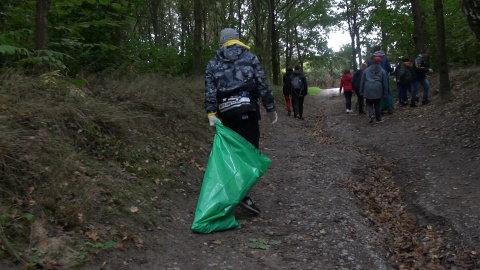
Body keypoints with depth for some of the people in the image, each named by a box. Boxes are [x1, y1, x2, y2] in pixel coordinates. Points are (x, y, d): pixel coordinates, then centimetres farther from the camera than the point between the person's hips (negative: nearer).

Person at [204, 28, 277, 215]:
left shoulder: (213, 63, 15)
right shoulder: (249, 57, 9)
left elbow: (210, 91, 1)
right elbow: (263, 84, 2)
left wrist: (211, 113, -4)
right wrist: (270, 108, 7)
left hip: (226, 112, 4)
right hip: (247, 109, -3)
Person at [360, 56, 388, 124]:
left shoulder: (366, 70, 9)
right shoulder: (382, 71, 8)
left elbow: (362, 82, 9)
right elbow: (385, 83, 7)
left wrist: (361, 91, 14)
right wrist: (385, 93, 12)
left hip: (368, 90, 0)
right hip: (378, 90, 0)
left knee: (369, 104, 11)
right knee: (377, 104, 11)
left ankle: (371, 114, -15)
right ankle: (378, 119, 13)